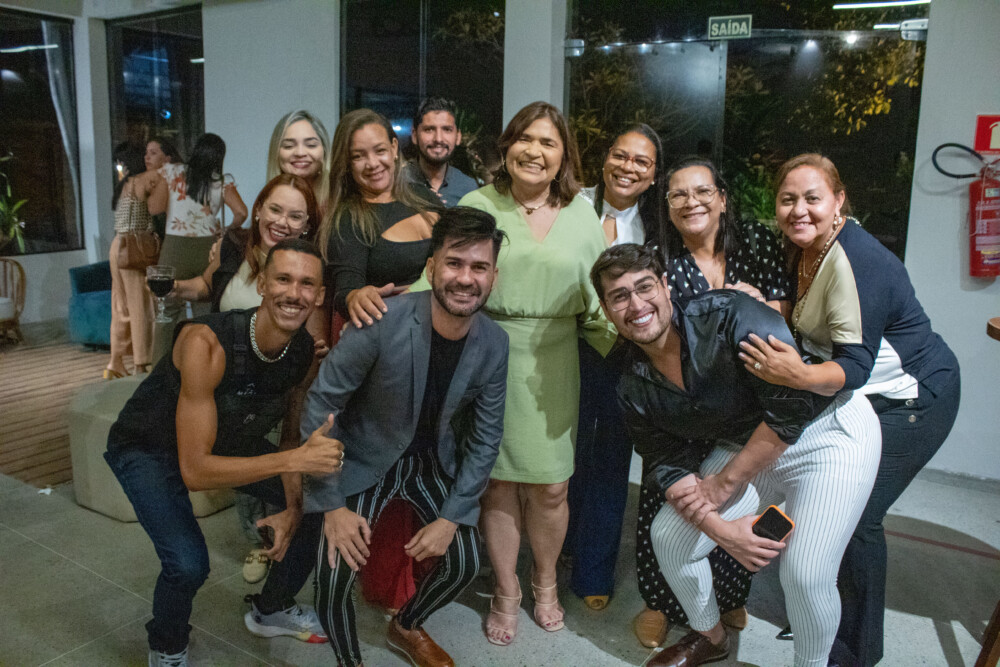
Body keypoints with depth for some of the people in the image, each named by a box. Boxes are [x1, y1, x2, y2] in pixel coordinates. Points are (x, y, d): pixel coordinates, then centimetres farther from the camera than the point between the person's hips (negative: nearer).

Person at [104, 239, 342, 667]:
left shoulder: (306, 351, -19)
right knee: (188, 562, -25)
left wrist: (294, 507, -14)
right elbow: (195, 471, -38)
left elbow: (294, 435, -3)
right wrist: (296, 459, -45)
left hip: (227, 437, 6)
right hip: (148, 447, -6)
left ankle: (272, 610, 27)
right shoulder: (206, 343, -38)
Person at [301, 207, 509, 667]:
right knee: (335, 576, -14)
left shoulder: (494, 344, -14)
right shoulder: (381, 323, -29)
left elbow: (485, 439, -4)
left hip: (433, 461, 4)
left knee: (464, 563, 5)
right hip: (363, 459, -4)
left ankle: (405, 627, 39)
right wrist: (333, 506, -17)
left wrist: (450, 518, -8)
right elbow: (321, 403, -19)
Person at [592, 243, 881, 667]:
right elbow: (668, 467, -3)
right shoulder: (635, 389, -8)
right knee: (668, 534, 1)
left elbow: (795, 402, -27)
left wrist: (725, 482, -20)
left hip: (828, 431, -5)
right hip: (745, 447, 6)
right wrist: (721, 529, -20)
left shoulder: (729, 315, -27)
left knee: (805, 575, -15)